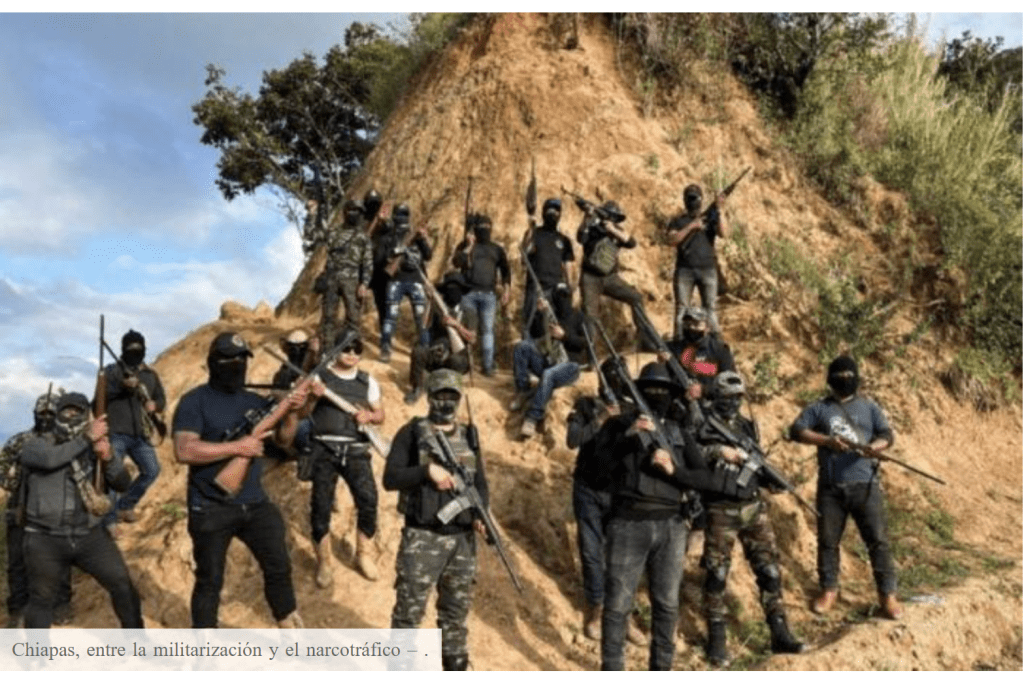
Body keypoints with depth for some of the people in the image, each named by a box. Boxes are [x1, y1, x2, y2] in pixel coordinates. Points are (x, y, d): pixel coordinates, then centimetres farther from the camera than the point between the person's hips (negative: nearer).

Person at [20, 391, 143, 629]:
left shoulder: (95, 448, 4)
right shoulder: (35, 445, -3)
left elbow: (123, 484, -3)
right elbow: (50, 459, -27)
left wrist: (109, 457, -20)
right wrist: (87, 438, -28)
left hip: (91, 535, 2)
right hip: (46, 540, -2)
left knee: (123, 587, 2)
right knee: (41, 600, 9)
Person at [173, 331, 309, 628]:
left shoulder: (254, 401, 7)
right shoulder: (194, 401, -9)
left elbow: (283, 440, 8)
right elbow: (184, 451, -22)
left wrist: (291, 412, -12)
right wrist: (236, 447, -24)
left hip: (255, 503, 5)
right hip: (210, 508, -5)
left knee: (279, 568, 12)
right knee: (210, 580, 7)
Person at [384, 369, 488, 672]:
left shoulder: (469, 437, 11)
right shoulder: (412, 433, -3)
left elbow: (480, 482, 11)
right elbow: (390, 478, -9)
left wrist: (480, 514, -6)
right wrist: (428, 470, -21)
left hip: (462, 538, 4)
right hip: (422, 537, -4)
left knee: (457, 608, 14)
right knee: (410, 608, 0)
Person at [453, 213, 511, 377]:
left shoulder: (497, 249, 15)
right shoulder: (465, 246, 10)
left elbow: (505, 271, 16)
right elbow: (456, 263, -7)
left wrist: (506, 290, 4)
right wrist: (469, 246, -9)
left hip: (489, 294, 1)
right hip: (469, 293, -1)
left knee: (487, 330, -2)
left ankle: (488, 366, -2)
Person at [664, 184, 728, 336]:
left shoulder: (710, 218, 15)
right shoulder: (678, 221, 14)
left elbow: (724, 233, -4)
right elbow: (670, 241, -4)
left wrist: (719, 210, -11)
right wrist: (691, 227, -8)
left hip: (707, 269, 0)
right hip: (684, 270, 0)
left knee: (710, 309, -2)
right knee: (681, 308, -3)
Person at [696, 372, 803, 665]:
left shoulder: (748, 427, 12)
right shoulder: (703, 427, -5)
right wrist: (717, 451, -25)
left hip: (754, 509, 5)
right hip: (721, 512, -5)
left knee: (769, 570, 6)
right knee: (717, 574, 0)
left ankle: (780, 633, 15)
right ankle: (716, 639, 11)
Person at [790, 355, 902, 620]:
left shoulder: (869, 407, 12)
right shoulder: (818, 408, 9)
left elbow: (887, 436, 4)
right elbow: (796, 430, -4)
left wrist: (872, 447, -19)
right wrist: (827, 440, -17)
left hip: (865, 485, 0)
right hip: (830, 488, 0)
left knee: (878, 540, -2)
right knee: (827, 541, 8)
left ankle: (887, 594, 7)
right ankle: (829, 590, 22)